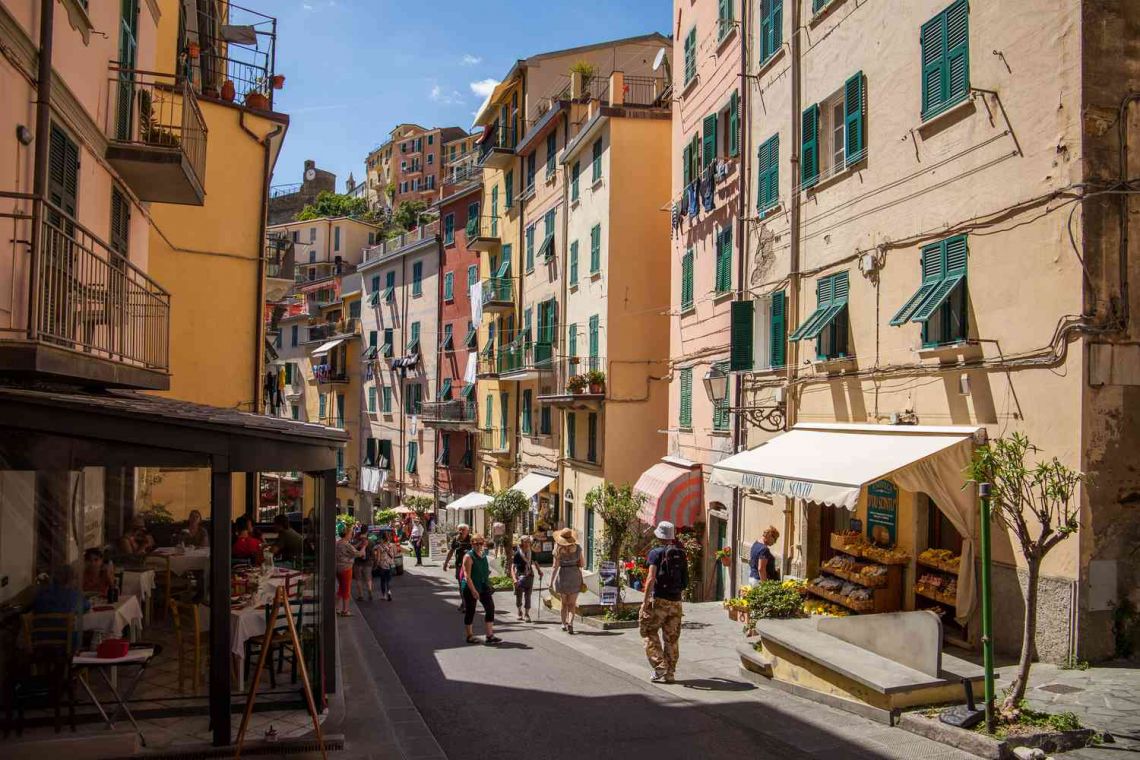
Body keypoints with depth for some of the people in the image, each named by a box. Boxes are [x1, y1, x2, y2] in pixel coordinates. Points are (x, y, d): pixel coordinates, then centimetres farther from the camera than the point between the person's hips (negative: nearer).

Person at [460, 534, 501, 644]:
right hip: (470, 587, -6)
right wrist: (473, 590, -22)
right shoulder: (468, 556, -13)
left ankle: (489, 635, 5)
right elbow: (467, 576, -17)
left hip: (483, 586, 7)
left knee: (490, 608, -1)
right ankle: (469, 636, 17)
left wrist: (488, 585, 19)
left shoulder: (483, 554, 7)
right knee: (470, 611, 4)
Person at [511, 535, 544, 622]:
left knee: (528, 596, 3)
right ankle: (519, 612, 29)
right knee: (519, 596, 4)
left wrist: (539, 571, 6)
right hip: (520, 576, -3)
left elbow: (534, 562, 21)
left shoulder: (531, 553, 3)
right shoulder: (517, 554, -11)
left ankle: (527, 614, 11)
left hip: (530, 576, 3)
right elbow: (513, 567, -13)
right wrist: (514, 579, -25)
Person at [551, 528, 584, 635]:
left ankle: (564, 624, 26)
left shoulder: (558, 549, -8)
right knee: (572, 604, 4)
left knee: (564, 602, 18)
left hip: (562, 576, 0)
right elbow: (582, 564, 0)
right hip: (575, 575, 0)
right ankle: (570, 623, -16)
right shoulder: (577, 548, -4)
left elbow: (555, 566, -10)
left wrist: (551, 581, -4)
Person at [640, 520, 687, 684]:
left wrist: (645, 600, -14)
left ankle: (659, 667, -4)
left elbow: (651, 578, -17)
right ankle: (669, 673, 14)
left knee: (650, 633, 7)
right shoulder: (681, 554, 8)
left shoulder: (656, 553, -8)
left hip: (659, 599, -5)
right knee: (672, 638, 10)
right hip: (676, 601, 5)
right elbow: (685, 579, 15)